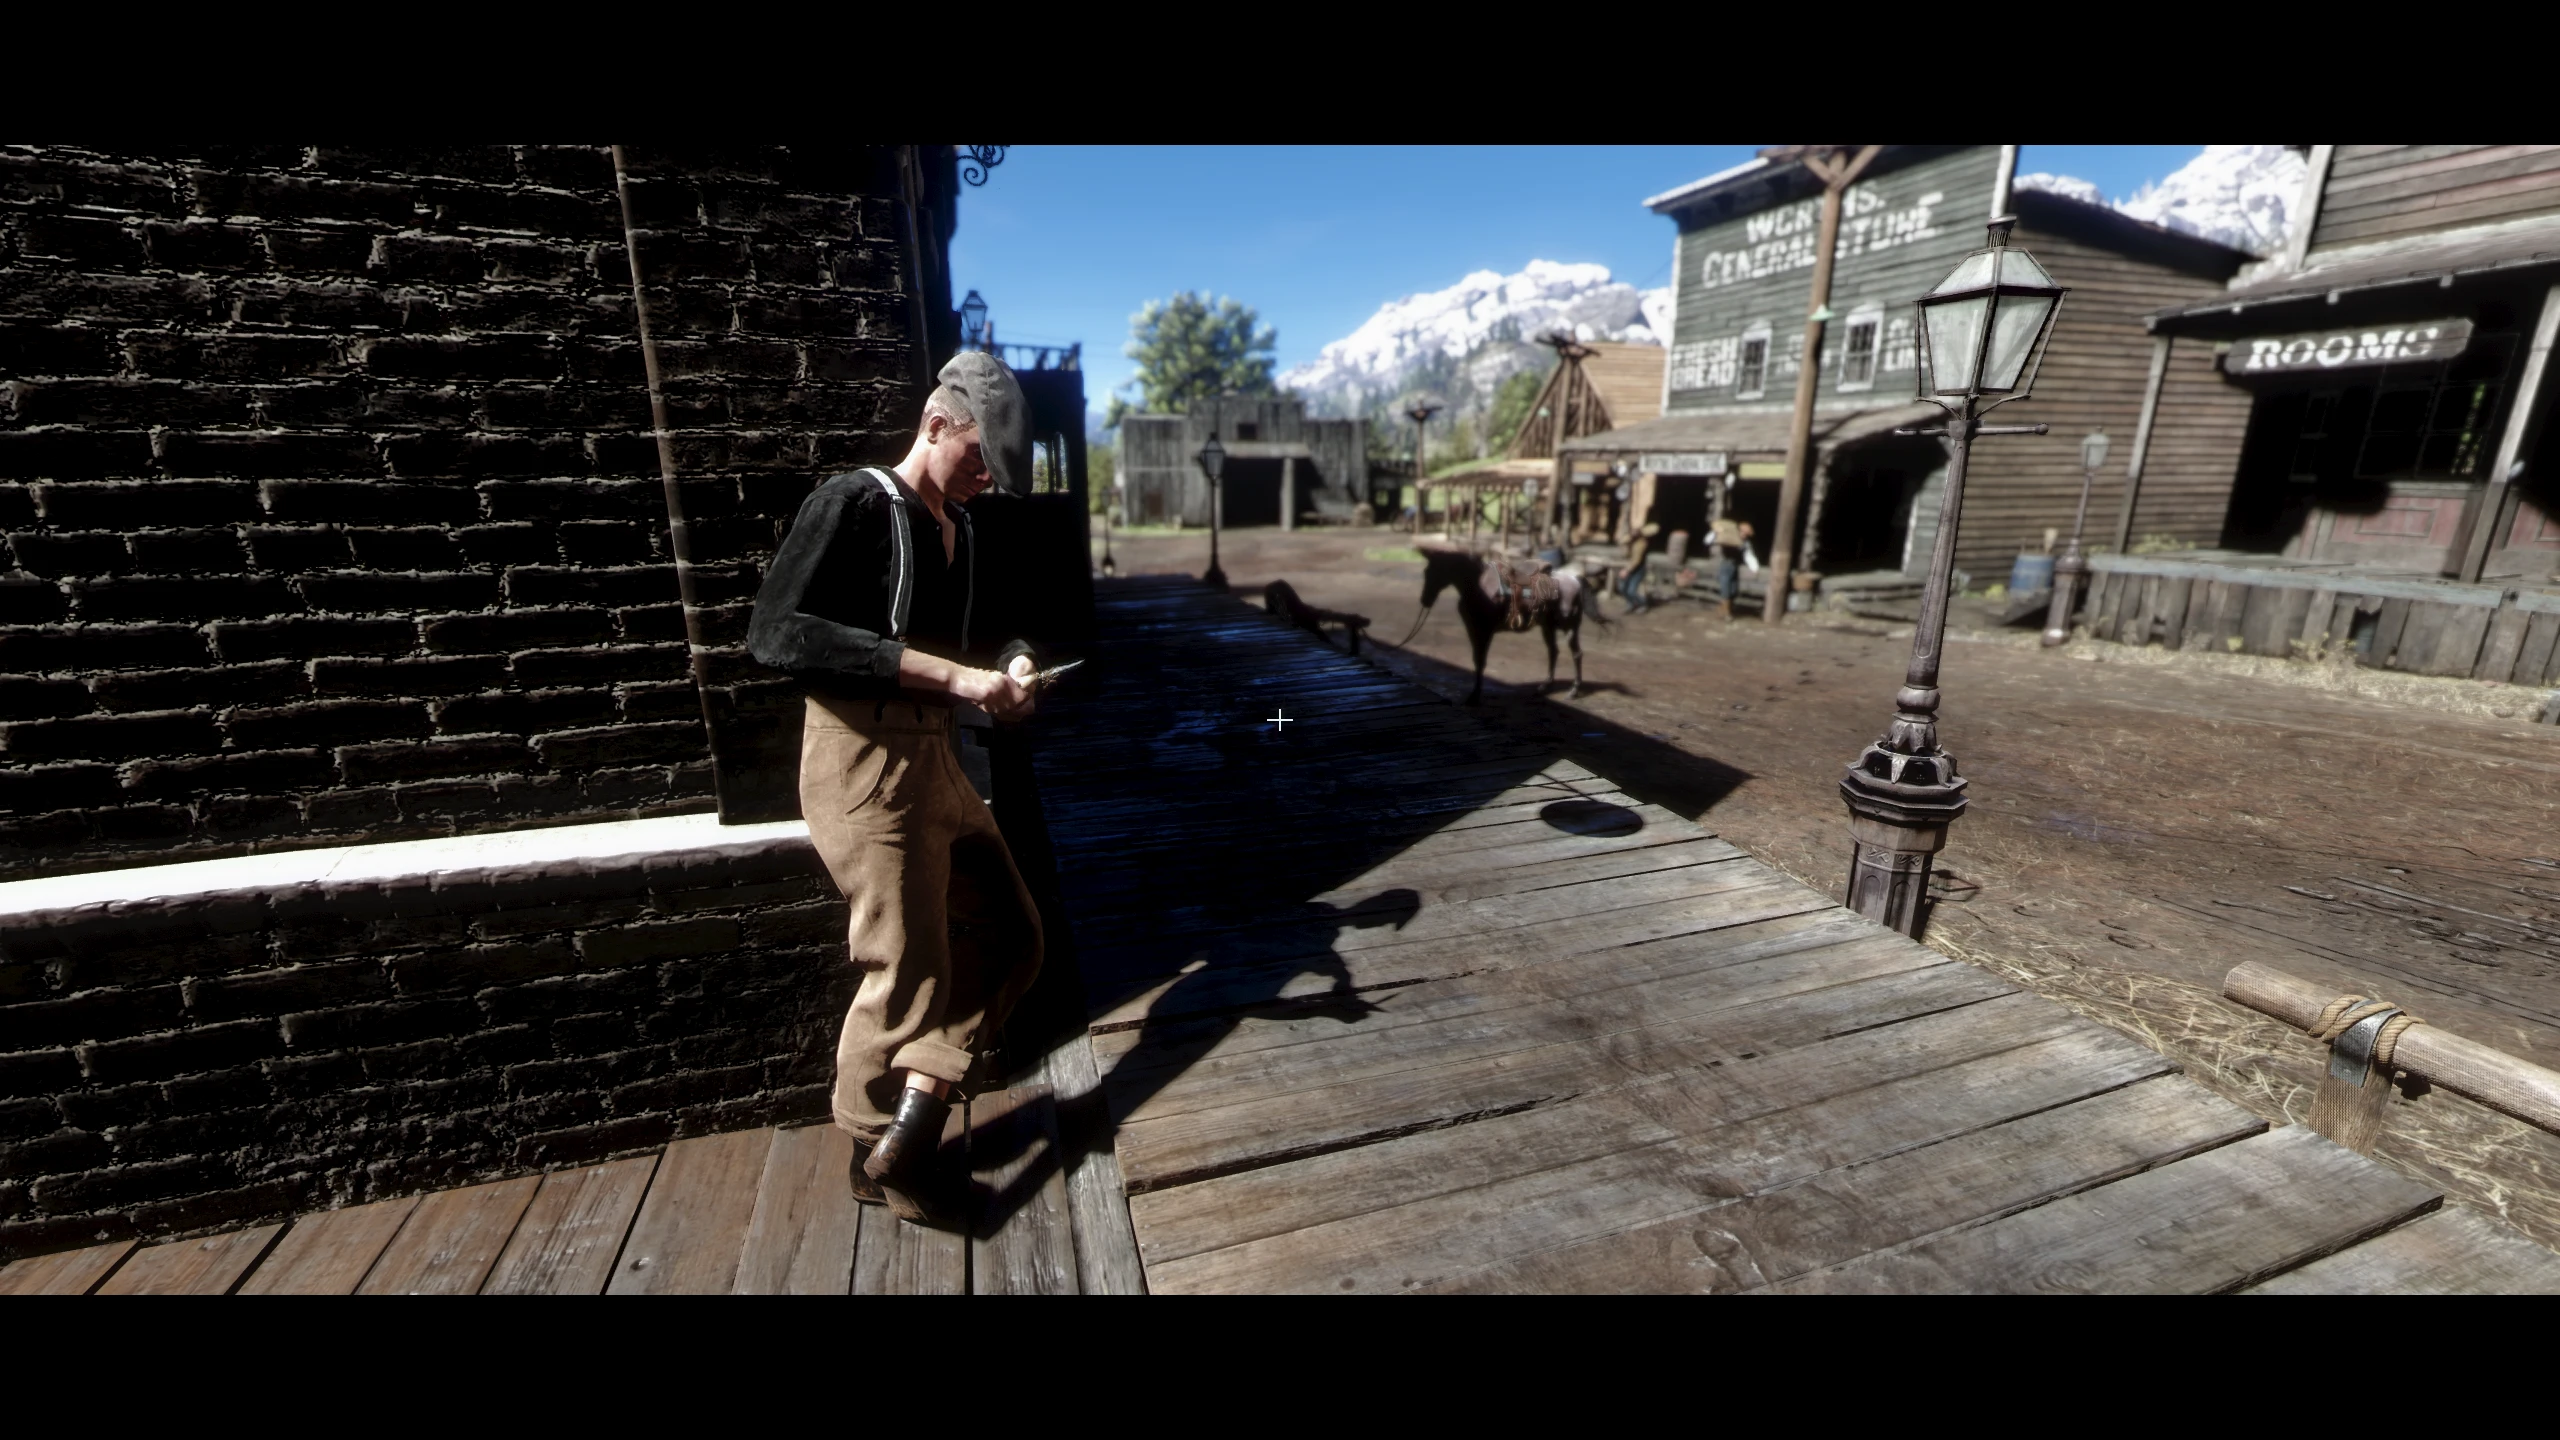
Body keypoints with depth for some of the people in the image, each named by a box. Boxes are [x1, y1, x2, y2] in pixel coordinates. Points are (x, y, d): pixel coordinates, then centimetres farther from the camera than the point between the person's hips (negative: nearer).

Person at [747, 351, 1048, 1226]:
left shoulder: (957, 527, 13)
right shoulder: (853, 504, -10)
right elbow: (776, 634, -22)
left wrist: (995, 676, 0)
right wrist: (947, 674, -25)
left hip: (935, 759, 8)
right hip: (865, 766, -8)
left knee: (1009, 936, 10)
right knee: (909, 974, 3)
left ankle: (910, 1120, 18)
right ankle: (877, 1158, 27)